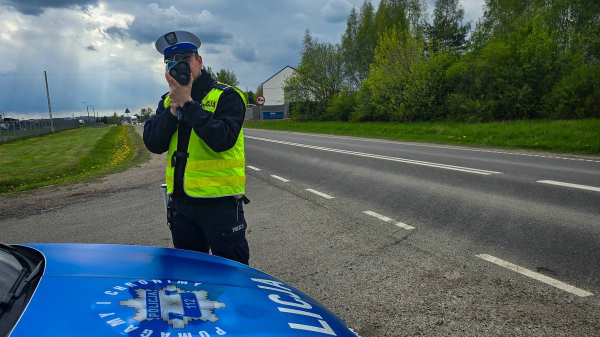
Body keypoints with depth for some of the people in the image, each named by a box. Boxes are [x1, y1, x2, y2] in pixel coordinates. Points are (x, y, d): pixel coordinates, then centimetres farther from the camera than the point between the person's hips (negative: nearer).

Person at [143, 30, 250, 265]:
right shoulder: (167, 101, 10)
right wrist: (173, 108, -13)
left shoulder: (226, 96, -7)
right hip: (180, 200, 6)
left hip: (220, 201, -6)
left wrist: (188, 103, -22)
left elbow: (223, 139, -23)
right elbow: (153, 144, -1)